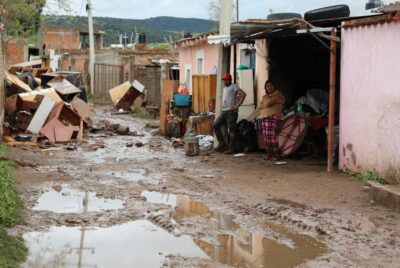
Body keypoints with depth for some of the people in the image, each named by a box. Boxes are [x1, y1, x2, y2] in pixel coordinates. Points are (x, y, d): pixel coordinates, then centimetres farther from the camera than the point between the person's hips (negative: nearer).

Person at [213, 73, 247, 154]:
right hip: (224, 111, 9)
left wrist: (237, 105, -19)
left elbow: (243, 94, -18)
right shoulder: (224, 88, 20)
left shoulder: (233, 86, -5)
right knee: (215, 125, 2)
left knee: (231, 130, -7)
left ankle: (231, 148, -4)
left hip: (231, 111, -9)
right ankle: (222, 144, 8)